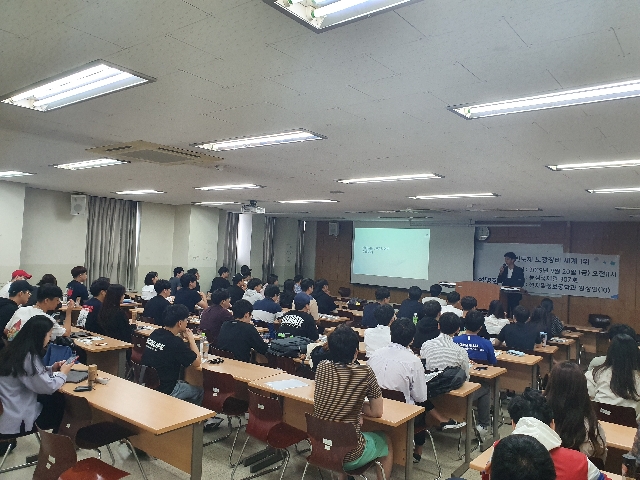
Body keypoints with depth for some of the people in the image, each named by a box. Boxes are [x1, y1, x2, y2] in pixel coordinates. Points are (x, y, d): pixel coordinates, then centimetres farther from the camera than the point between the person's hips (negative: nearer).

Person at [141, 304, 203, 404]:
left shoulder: (155, 333, -3)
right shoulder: (175, 343, -25)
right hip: (164, 391, -8)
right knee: (199, 392, 15)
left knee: (183, 383, 31)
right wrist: (191, 339, -6)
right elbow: (197, 362, -15)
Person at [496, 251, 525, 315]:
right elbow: (499, 281, 9)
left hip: (514, 295, -3)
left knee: (514, 311, -7)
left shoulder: (519, 270, -1)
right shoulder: (504, 269, 10)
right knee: (505, 311, -1)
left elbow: (521, 283, -3)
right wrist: (501, 273, -6)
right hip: (505, 294, 3)